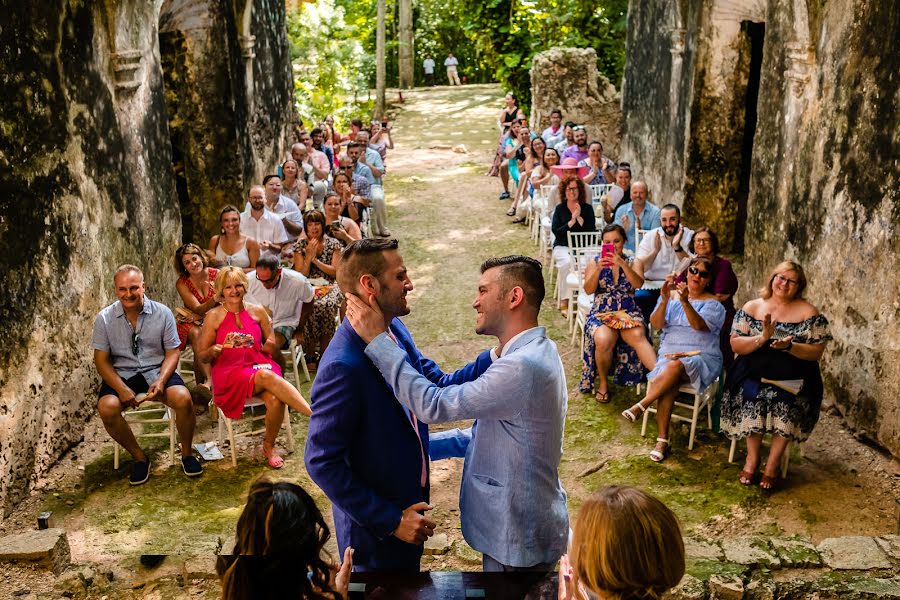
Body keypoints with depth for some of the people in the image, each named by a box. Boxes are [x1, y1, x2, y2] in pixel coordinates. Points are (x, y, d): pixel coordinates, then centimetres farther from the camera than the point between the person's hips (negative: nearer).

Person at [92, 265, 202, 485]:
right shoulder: (105, 318, -2)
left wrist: (161, 381, -19)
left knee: (183, 398, -29)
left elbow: (172, 351, -1)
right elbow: (101, 360, -2)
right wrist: (122, 388, -18)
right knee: (107, 407, -29)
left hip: (157, 370, 0)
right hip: (121, 374, 1)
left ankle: (187, 453, -3)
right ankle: (139, 457, -5)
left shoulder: (162, 313, -3)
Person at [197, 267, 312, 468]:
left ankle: (269, 447, -7)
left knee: (275, 398, -31)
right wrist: (213, 351, -15)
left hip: (260, 365, 3)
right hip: (229, 373, -3)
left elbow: (273, 347, 15)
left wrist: (267, 345, -8)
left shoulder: (257, 311, 12)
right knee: (267, 376, -36)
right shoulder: (214, 317, 5)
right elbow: (202, 357, 7)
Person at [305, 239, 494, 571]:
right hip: (374, 530, -8)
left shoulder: (396, 330, -4)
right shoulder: (342, 366, -29)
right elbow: (322, 462, -25)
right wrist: (390, 521, -20)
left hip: (407, 503, 8)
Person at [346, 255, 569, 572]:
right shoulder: (530, 353, 4)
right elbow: (485, 433, 11)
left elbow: (435, 405, -28)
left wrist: (377, 338, -23)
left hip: (519, 538, -9)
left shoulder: (523, 367, -31)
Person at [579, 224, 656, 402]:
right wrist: (598, 269, -19)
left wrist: (623, 265, -24)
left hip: (629, 312, 0)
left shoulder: (633, 262, 11)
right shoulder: (594, 263, 11)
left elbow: (638, 284, -9)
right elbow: (588, 290, -3)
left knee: (638, 336, -35)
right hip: (601, 313, 0)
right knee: (603, 340, -33)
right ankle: (602, 383, -10)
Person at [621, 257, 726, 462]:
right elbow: (656, 324, -1)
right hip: (670, 353, 2)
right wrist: (665, 299, -17)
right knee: (669, 385, -31)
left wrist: (685, 302, -30)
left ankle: (641, 406, -32)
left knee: (675, 366, -37)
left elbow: (699, 325, -15)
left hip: (701, 358, -2)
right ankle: (662, 441, -30)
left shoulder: (713, 304, 6)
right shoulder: (671, 295, 14)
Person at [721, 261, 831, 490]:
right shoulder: (752, 307, 7)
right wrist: (762, 338, -17)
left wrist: (789, 346, -18)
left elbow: (816, 352, 0)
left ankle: (773, 463, -11)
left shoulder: (808, 312, 5)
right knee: (752, 397, -30)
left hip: (792, 379, 0)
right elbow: (736, 345, 0)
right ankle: (753, 456, -8)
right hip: (754, 374, 1)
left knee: (787, 403, -30)